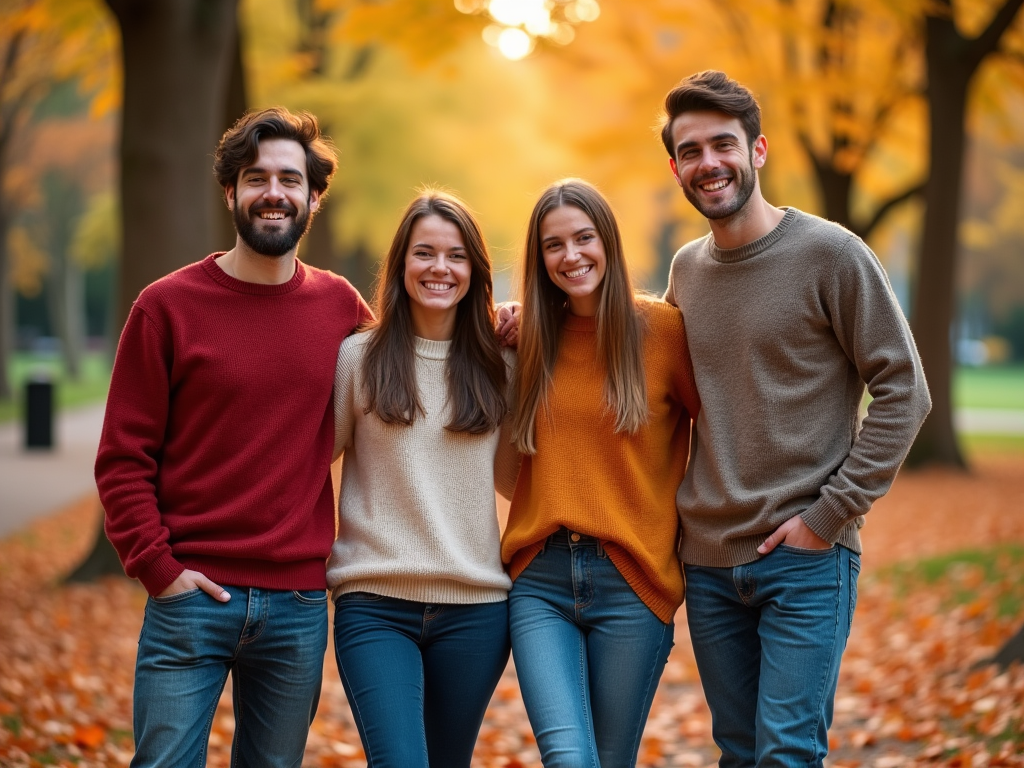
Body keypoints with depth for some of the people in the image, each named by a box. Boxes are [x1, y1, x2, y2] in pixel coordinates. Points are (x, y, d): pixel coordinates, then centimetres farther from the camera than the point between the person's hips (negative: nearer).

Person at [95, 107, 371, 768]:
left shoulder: (340, 306, 7)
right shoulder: (168, 306, -1)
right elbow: (123, 457, -1)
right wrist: (156, 564, -10)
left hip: (298, 606, 3)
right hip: (193, 597, -3)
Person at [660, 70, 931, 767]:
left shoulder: (831, 254, -7)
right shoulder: (685, 269, 10)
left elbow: (903, 392, -8)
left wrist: (830, 512, -12)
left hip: (806, 558, -5)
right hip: (707, 561, 5)